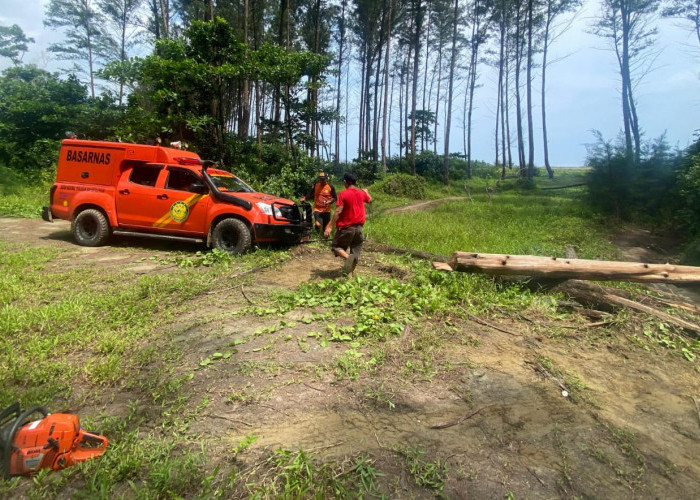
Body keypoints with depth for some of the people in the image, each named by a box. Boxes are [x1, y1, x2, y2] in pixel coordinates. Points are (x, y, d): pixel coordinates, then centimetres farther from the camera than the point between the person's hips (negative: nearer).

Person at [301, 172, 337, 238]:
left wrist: (330, 202, -18)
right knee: (318, 224, -21)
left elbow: (334, 198, 1)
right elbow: (311, 194, 11)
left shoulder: (330, 187, -5)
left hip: (326, 210, 0)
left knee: (325, 227, 10)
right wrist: (305, 198, -5)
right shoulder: (316, 185, 0)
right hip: (317, 209, 0)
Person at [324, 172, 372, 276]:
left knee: (336, 246, 10)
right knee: (355, 252, 10)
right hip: (359, 227, 5)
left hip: (346, 227, -5)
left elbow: (338, 211, -18)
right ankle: (350, 273, 8)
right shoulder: (362, 193, 6)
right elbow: (370, 200, 29)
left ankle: (348, 257, -18)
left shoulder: (343, 194, -11)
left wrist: (329, 227, -17)